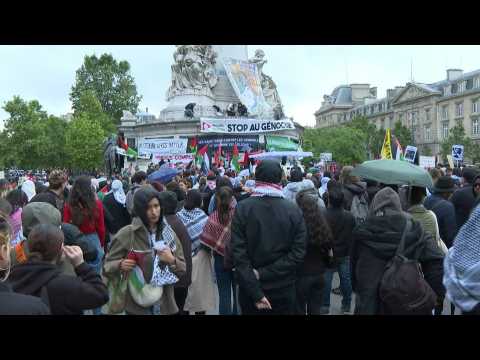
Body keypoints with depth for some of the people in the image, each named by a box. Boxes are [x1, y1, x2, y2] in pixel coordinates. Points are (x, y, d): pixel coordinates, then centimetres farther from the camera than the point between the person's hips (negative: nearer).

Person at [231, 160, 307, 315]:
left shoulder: (242, 208, -11)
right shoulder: (294, 210, -8)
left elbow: (238, 253, -16)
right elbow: (298, 252, -13)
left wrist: (255, 293, -14)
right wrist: (265, 273, -13)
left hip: (250, 291, 0)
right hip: (284, 290, 1)